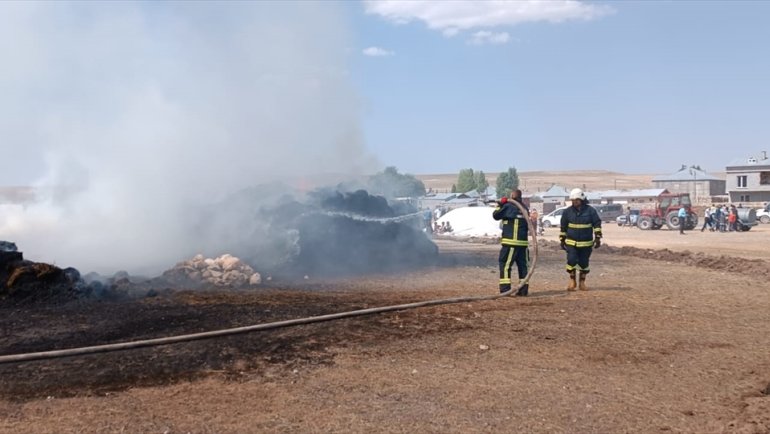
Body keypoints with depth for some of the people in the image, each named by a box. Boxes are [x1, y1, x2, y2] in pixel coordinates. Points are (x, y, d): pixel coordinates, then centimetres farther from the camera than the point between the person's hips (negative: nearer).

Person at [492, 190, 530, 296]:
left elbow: (496, 215, -1)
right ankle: (523, 289, 10)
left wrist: (500, 205, 14)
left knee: (505, 265, -2)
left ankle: (505, 290, -8)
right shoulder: (525, 208, 11)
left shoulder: (508, 206, -8)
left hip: (510, 242, -6)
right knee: (523, 265, 11)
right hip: (523, 242, 6)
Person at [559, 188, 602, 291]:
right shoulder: (567, 211, 1)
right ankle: (572, 281, 4)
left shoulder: (590, 210, -3)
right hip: (571, 242, 0)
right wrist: (562, 240, 10)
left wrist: (598, 238, -7)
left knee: (584, 262, 7)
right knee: (571, 260, -12)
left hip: (586, 243, 0)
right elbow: (563, 227, 10)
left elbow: (597, 224, 0)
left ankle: (582, 283, 20)